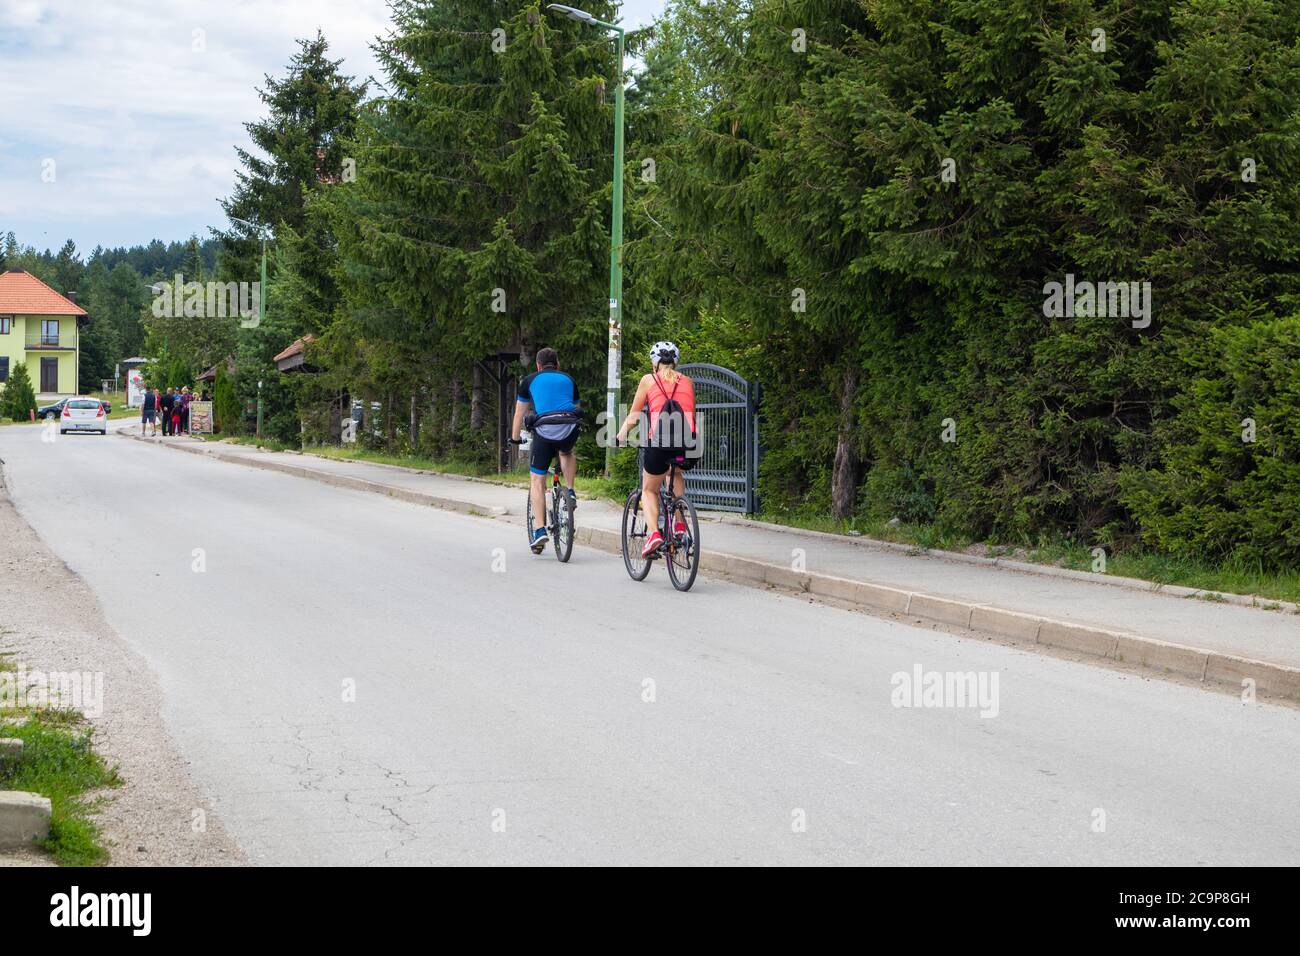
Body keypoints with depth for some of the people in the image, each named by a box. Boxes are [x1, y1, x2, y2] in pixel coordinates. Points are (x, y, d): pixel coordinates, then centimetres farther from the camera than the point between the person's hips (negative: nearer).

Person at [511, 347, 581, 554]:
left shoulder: (530, 380, 21)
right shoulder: (568, 379, 26)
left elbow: (519, 414, 28)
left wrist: (515, 439, 41)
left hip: (544, 430, -2)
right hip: (569, 428, 2)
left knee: (537, 481, 8)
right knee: (567, 453, 38)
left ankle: (540, 530, -2)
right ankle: (570, 492, 18)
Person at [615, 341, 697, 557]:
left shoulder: (649, 380, 13)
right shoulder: (688, 382, 19)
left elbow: (633, 415, 18)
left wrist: (620, 435, 33)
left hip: (659, 443, -2)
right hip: (687, 445, 2)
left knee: (649, 490, 21)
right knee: (678, 474, 36)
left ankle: (653, 533, -3)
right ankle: (680, 525, 21)